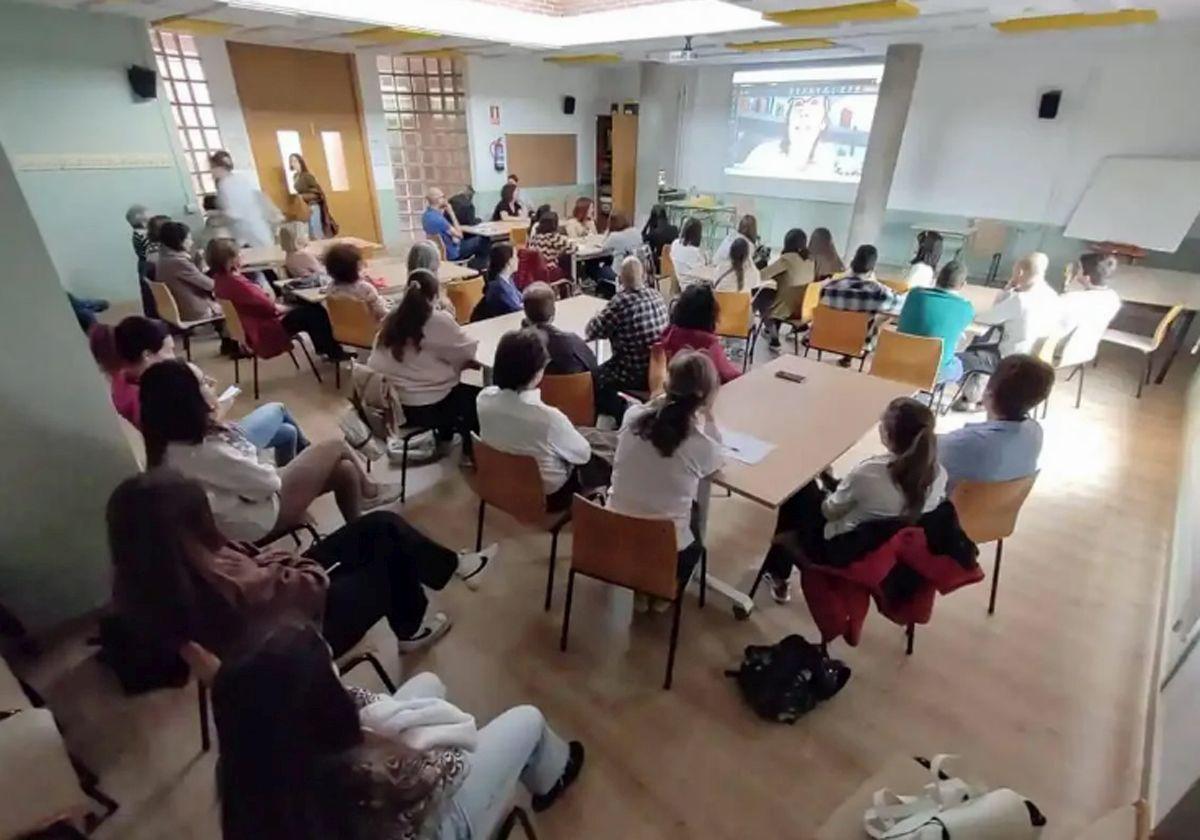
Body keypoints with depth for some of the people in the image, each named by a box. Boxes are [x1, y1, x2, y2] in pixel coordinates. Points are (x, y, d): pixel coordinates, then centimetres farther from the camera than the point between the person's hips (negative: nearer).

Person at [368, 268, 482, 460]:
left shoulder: (392, 318, 2)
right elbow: (469, 351, -4)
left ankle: (444, 437, 42)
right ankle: (470, 453, 32)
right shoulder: (439, 321, -14)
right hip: (425, 408, -6)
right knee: (476, 396, 19)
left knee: (459, 388, 29)